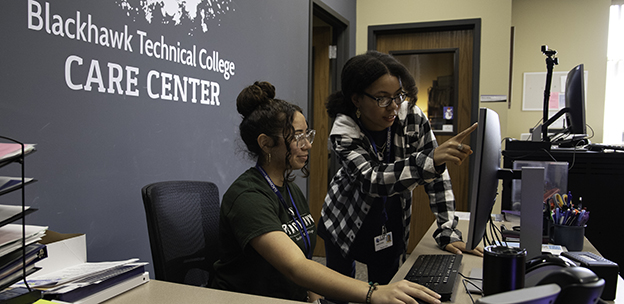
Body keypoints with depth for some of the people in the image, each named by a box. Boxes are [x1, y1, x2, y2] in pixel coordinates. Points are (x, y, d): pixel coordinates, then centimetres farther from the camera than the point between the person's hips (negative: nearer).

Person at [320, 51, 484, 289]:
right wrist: (431, 160, -52)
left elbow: (437, 176, -13)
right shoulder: (343, 132, -24)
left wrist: (448, 233, -18)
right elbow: (372, 180, -39)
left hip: (393, 224, 2)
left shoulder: (413, 118, -19)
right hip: (346, 223, -1)